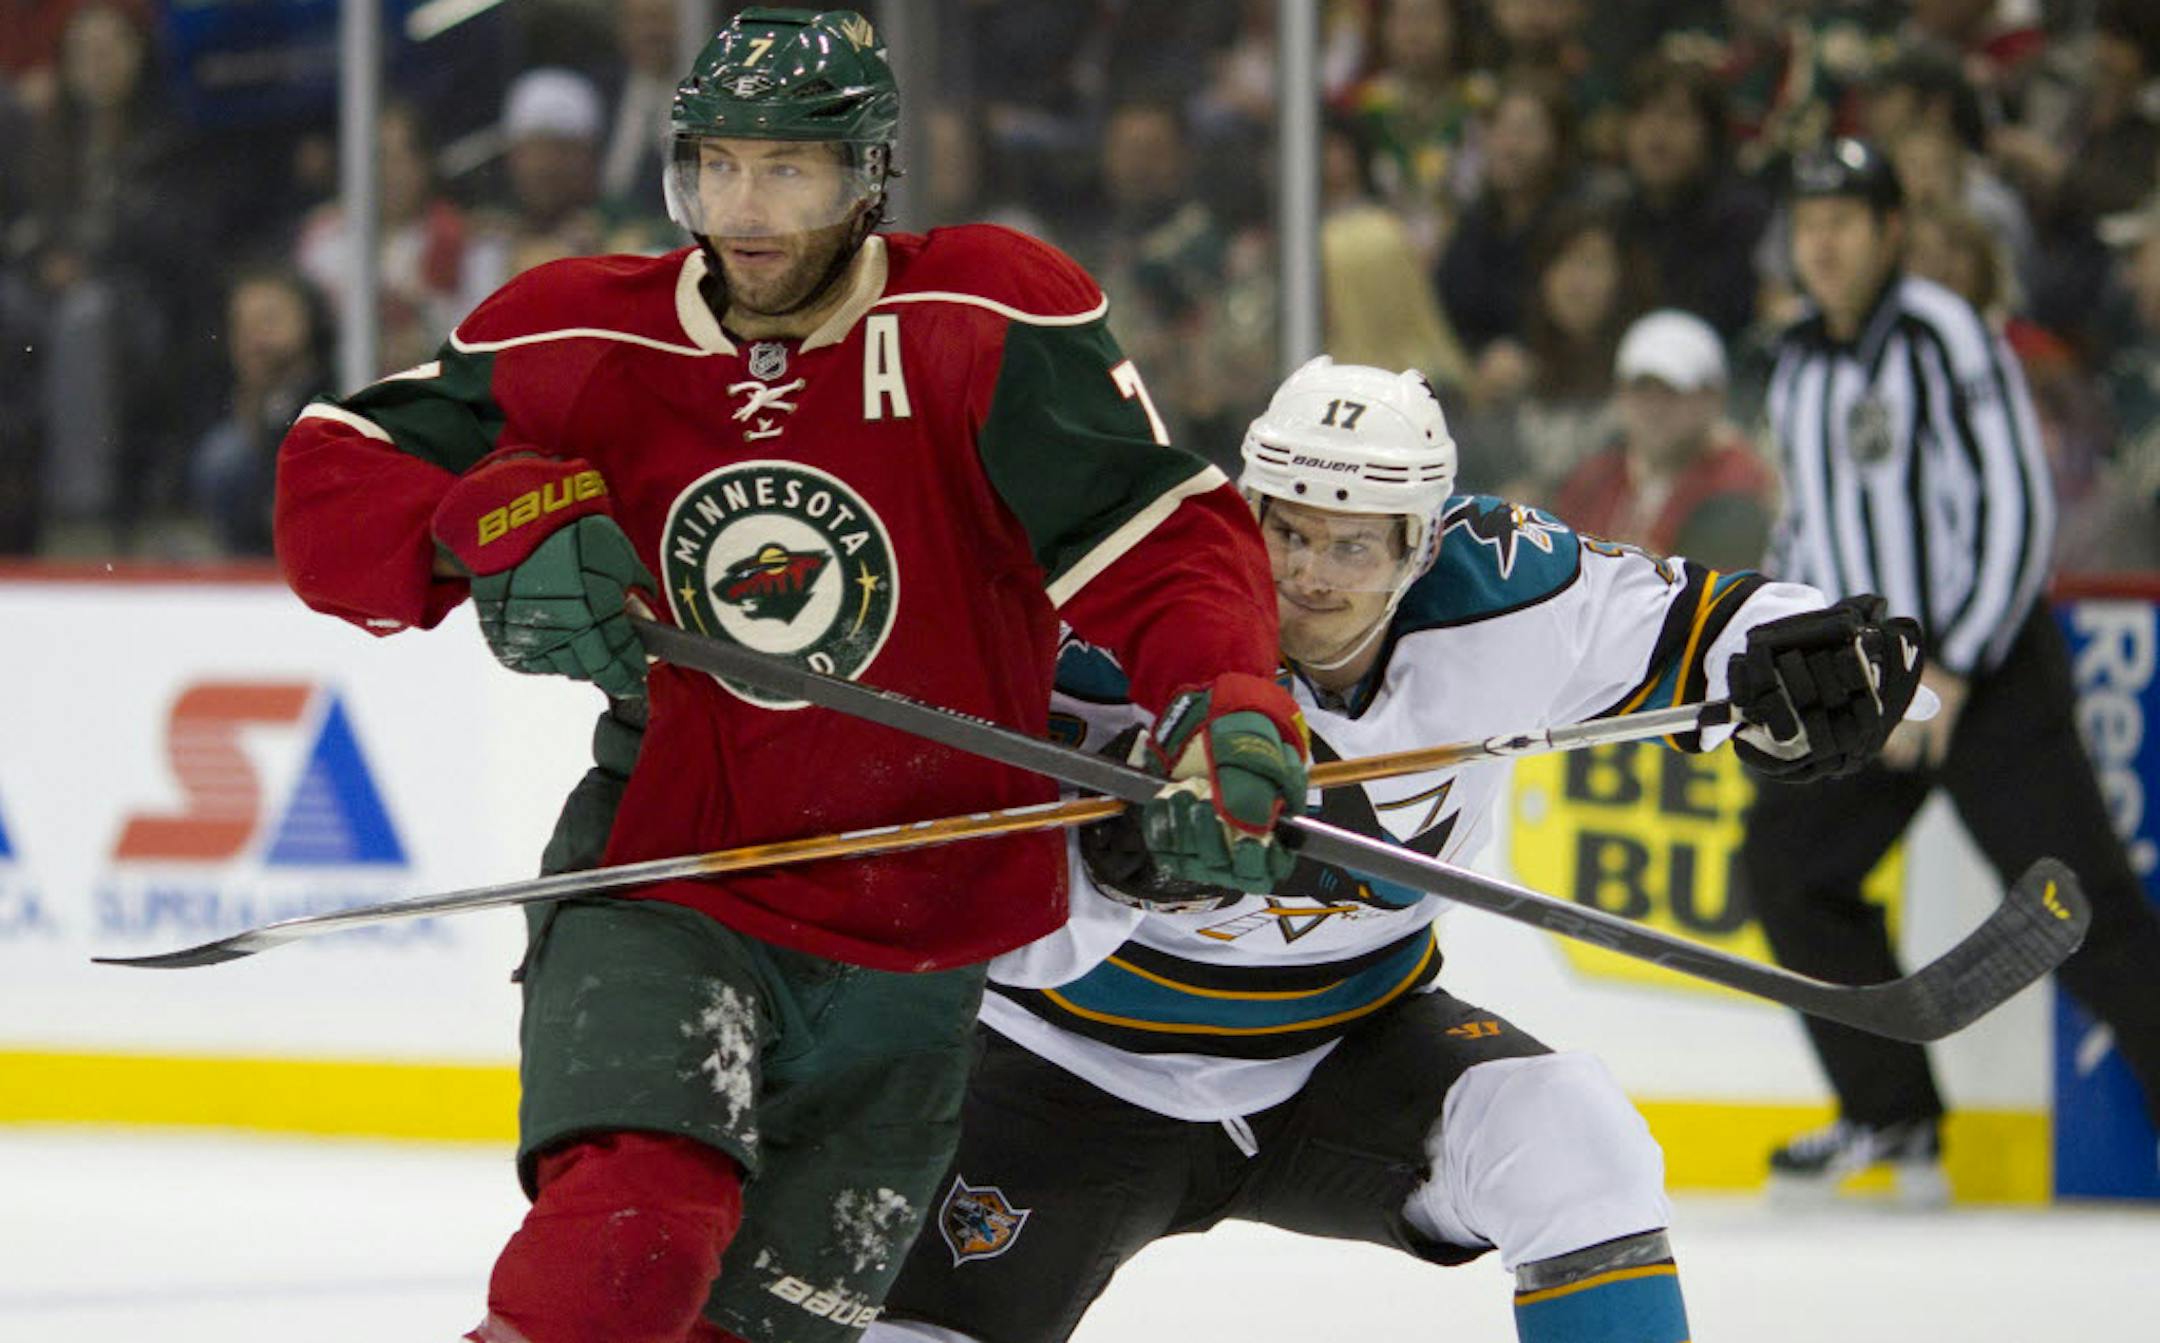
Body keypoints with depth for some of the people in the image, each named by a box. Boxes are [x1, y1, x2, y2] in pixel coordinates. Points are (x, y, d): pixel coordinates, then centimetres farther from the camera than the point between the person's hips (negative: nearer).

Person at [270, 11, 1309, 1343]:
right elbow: (333, 475, 1)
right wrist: (497, 523, -19)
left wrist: (1232, 711, -33)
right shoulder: (585, 344, -4)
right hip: (663, 887, -1)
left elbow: (1169, 537, -15)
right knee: (634, 1230, -28)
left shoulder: (985, 324, -11)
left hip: (913, 946, 1)